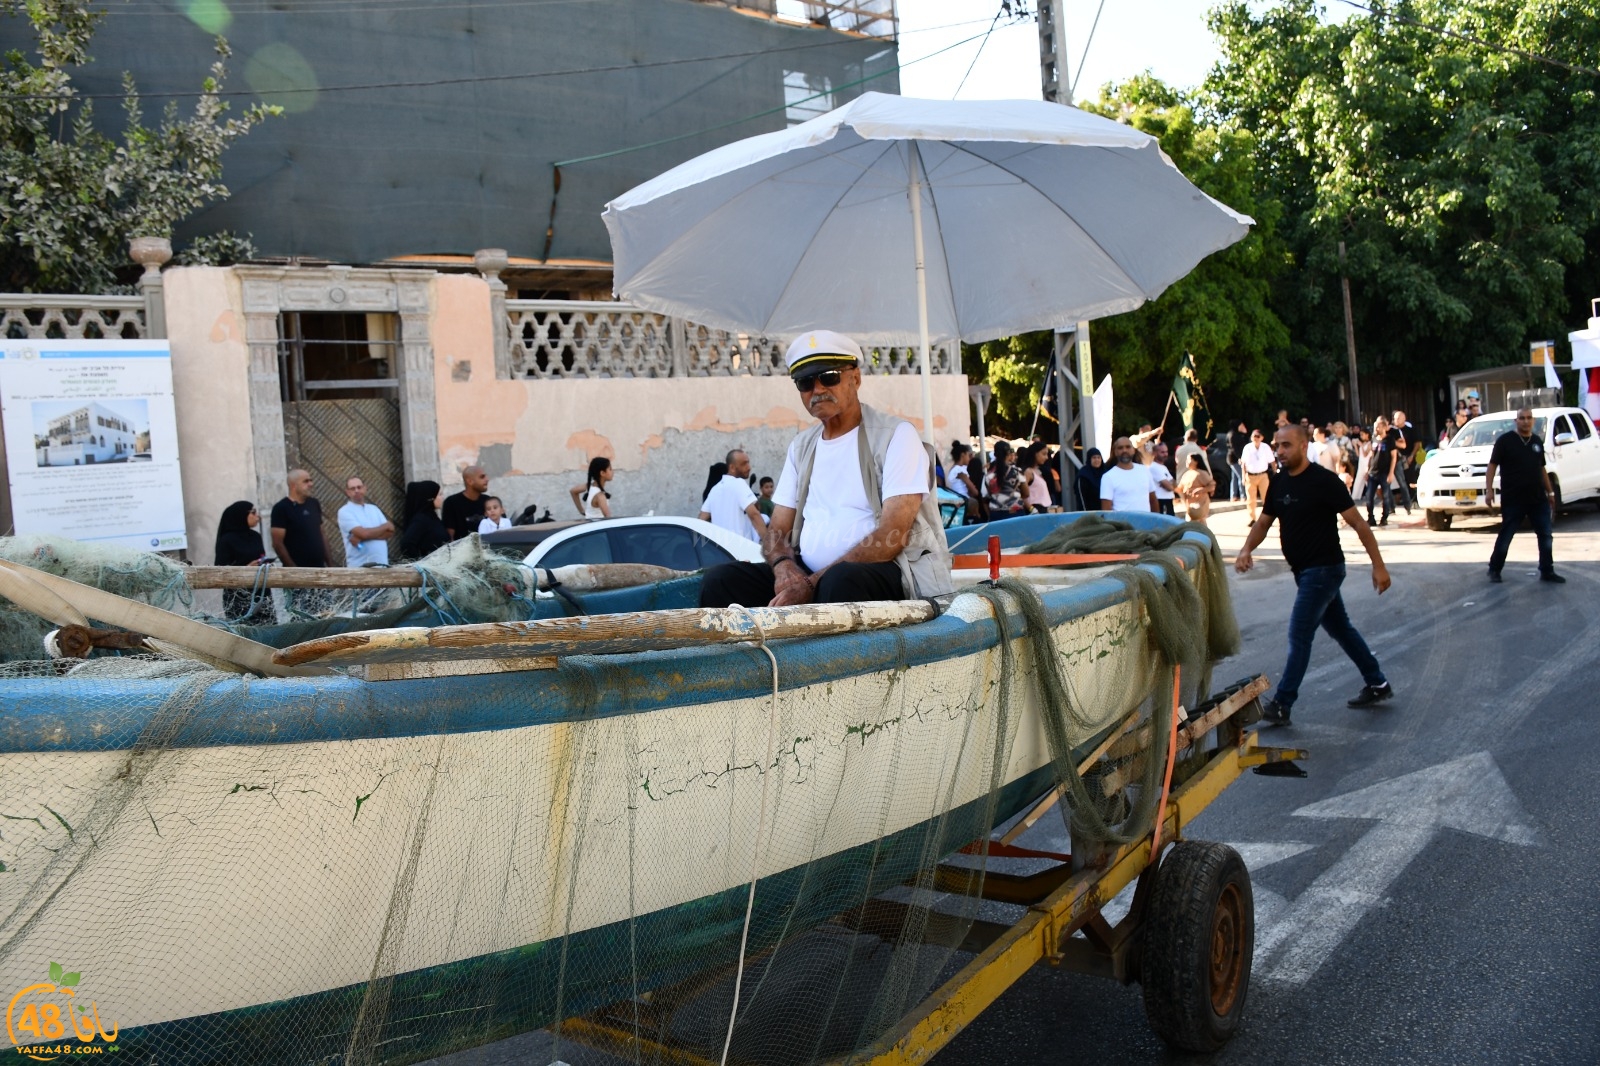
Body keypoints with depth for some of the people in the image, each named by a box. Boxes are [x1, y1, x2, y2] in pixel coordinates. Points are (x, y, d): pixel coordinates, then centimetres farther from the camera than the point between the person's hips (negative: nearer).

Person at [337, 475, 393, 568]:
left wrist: (361, 538, -10)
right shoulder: (345, 512, -2)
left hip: (382, 564, 5)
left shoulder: (374, 509, 16)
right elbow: (363, 533, -15)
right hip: (359, 566, -5)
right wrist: (386, 526, 1)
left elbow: (390, 532, 4)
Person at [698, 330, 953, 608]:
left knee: (840, 581, -39)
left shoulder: (894, 435, -3)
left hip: (884, 575, -5)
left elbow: (892, 536, -13)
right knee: (720, 581, -18)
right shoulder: (801, 447, 18)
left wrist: (813, 584, -19)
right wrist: (784, 565, -11)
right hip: (804, 574, 5)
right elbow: (777, 531, 15)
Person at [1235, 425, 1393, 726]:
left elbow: (1358, 523, -14)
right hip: (1304, 570, 8)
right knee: (1340, 629, 18)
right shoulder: (1279, 483, 6)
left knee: (1299, 636, -8)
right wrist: (1247, 549, -8)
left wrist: (1378, 564, -16)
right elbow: (1264, 522, 11)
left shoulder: (1324, 481, -16)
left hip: (1323, 569, -8)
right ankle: (1378, 684, 32)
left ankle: (1281, 706, -4)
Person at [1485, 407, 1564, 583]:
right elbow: (1492, 465, -7)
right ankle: (1494, 569, 17)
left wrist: (1550, 492, 18)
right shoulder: (1505, 440, -5)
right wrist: (1489, 490, -16)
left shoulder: (1537, 441, 11)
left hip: (1538, 499, 5)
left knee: (1546, 536, 5)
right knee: (1505, 537, 3)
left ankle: (1547, 571, 15)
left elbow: (1542, 468, 19)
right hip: (1512, 499, -5)